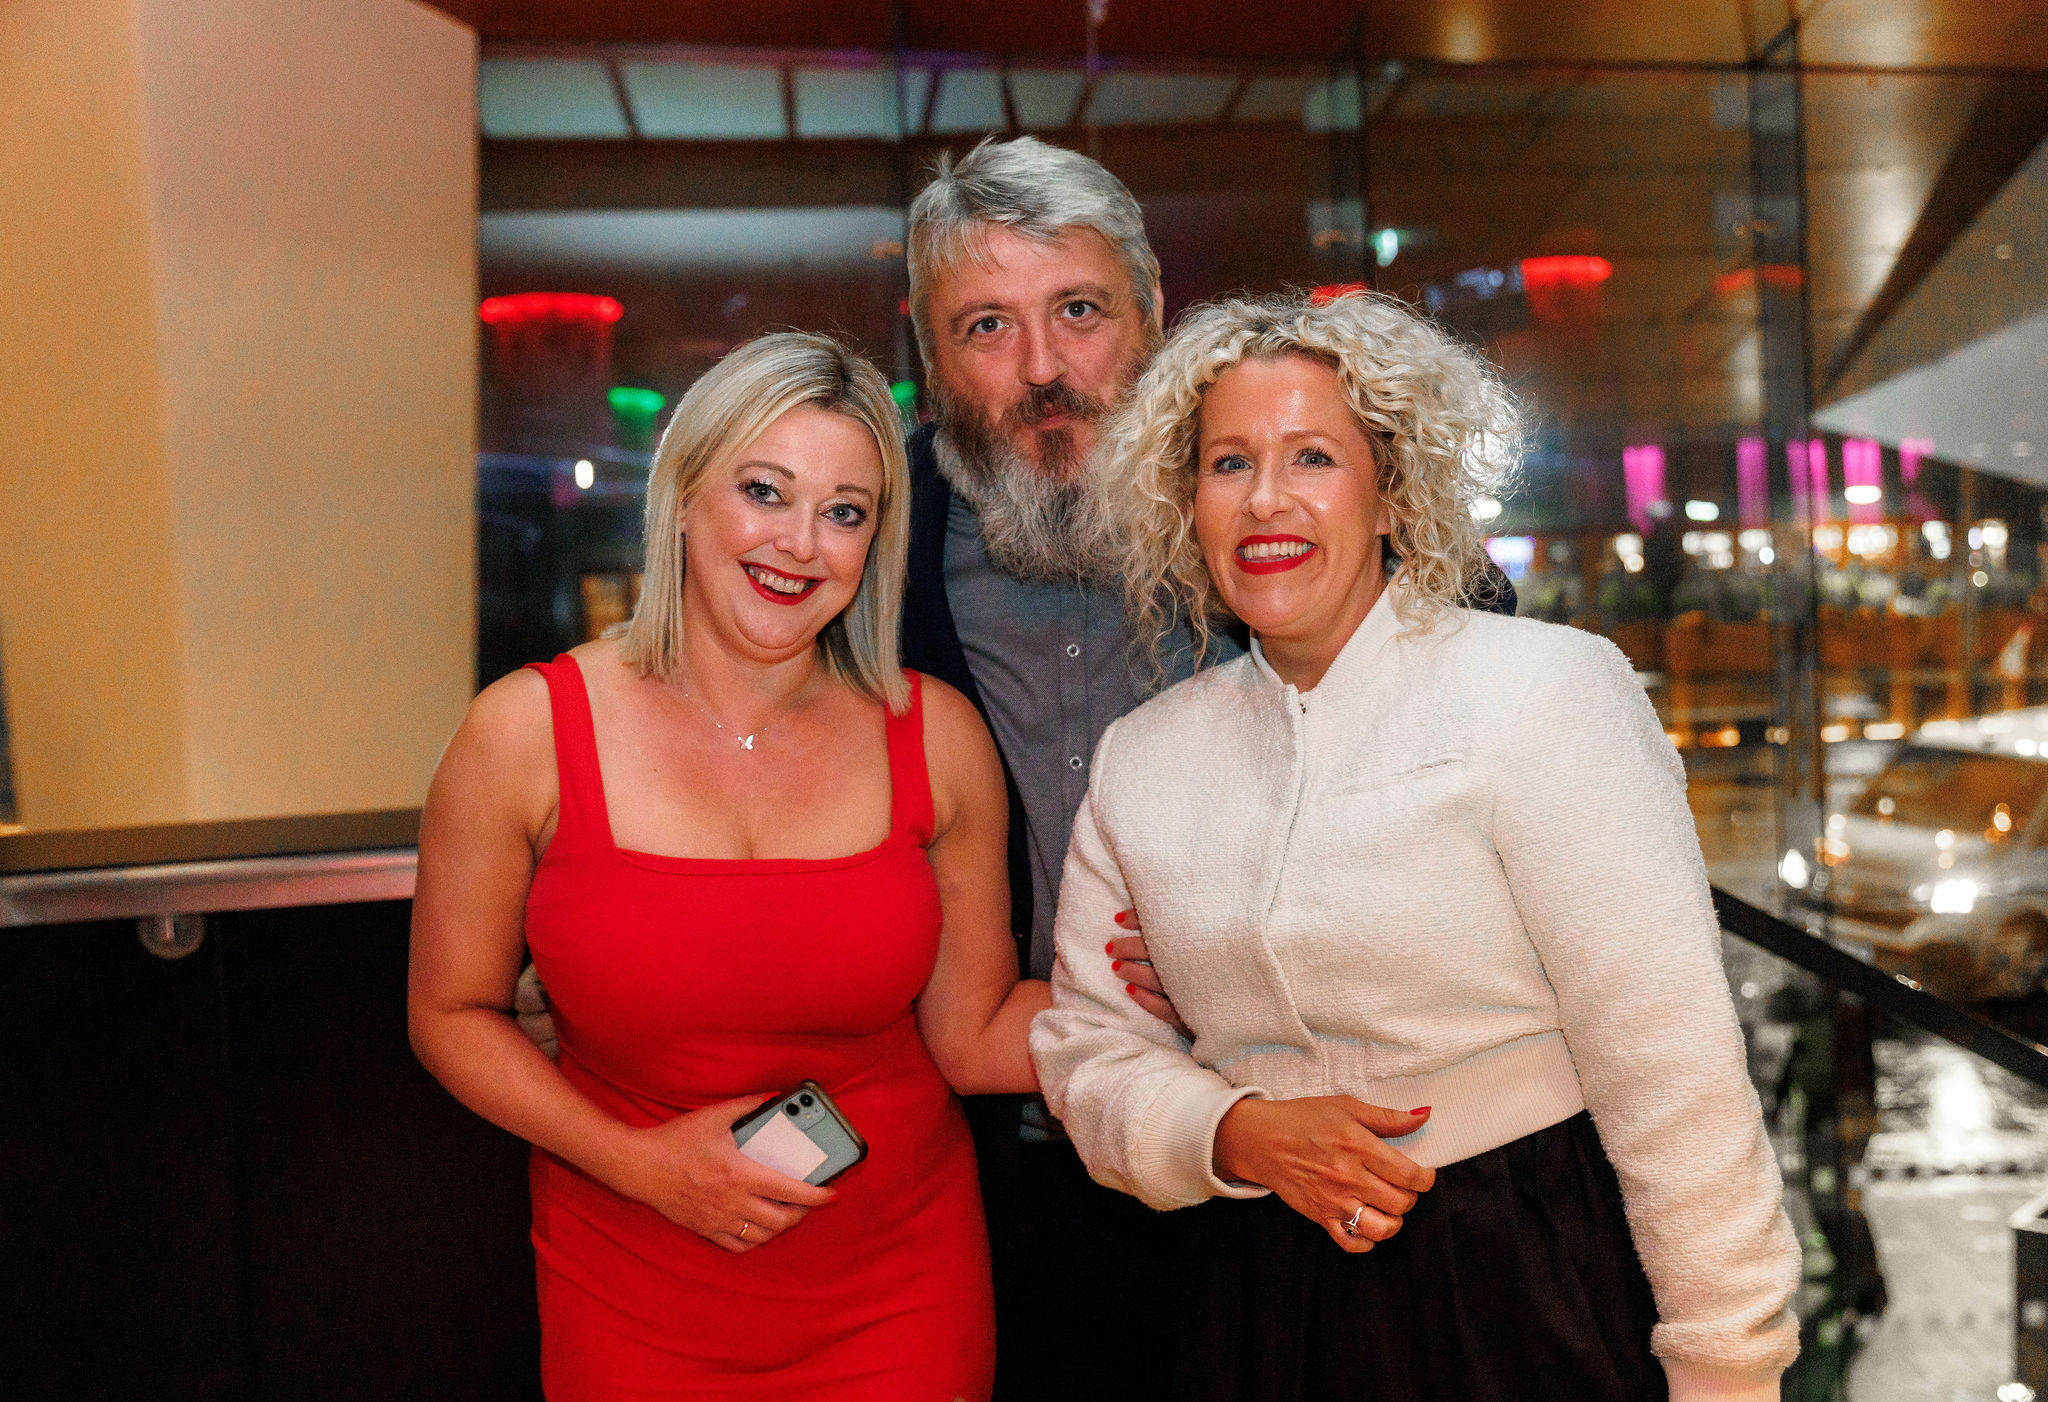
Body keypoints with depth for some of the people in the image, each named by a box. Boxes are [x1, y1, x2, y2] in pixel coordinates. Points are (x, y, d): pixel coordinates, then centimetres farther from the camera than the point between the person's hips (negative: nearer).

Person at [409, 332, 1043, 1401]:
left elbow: (975, 1037, -2)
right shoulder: (528, 732, -11)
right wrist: (639, 1162, -13)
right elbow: (453, 1014, -3)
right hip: (633, 1301, -1)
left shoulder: (936, 737, -6)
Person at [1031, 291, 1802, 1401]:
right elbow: (1090, 1050, 4)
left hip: (1538, 1301, -3)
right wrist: (1237, 1133, -14)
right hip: (1262, 1305, 4)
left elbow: (1672, 1077, -15)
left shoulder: (1546, 689, -13)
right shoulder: (1139, 759, 1)